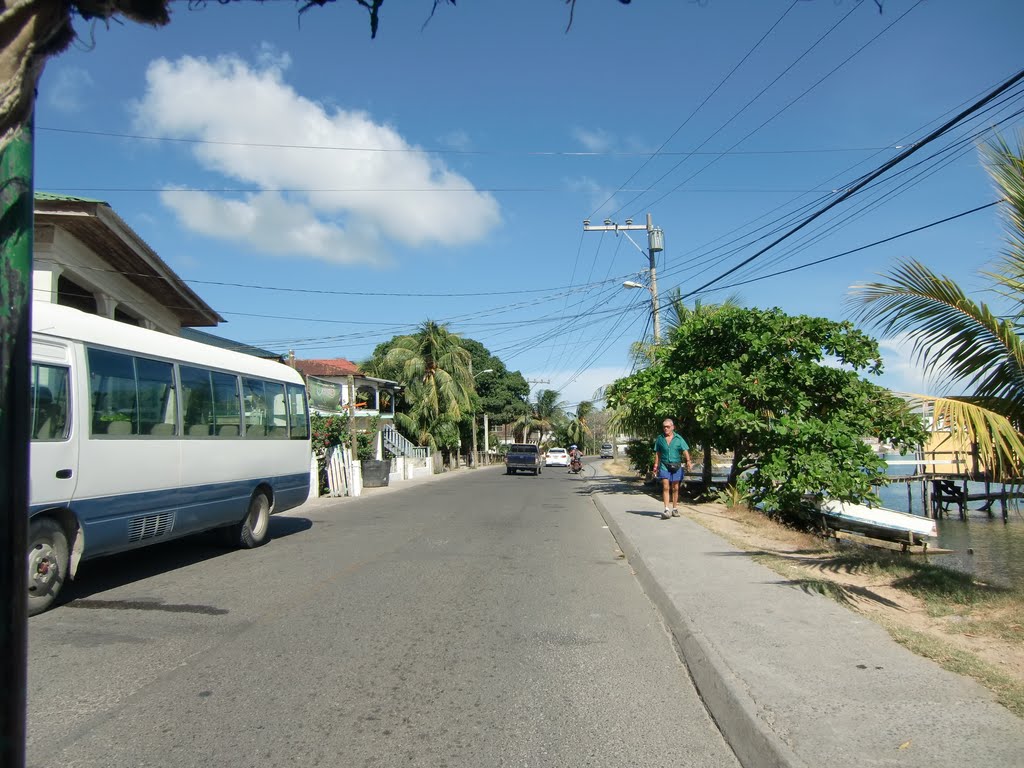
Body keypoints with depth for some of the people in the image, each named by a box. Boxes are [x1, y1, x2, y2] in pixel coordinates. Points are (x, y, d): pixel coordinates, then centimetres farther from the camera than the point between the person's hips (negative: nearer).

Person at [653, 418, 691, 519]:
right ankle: (666, 510, -16)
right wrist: (656, 465, 6)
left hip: (676, 466, 0)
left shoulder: (678, 439, 3)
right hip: (664, 466, 0)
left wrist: (688, 461, -20)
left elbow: (685, 450, -5)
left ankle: (675, 509, 19)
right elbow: (657, 453, 11)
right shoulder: (660, 438, 7)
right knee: (665, 487, -11)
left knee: (675, 488, 7)